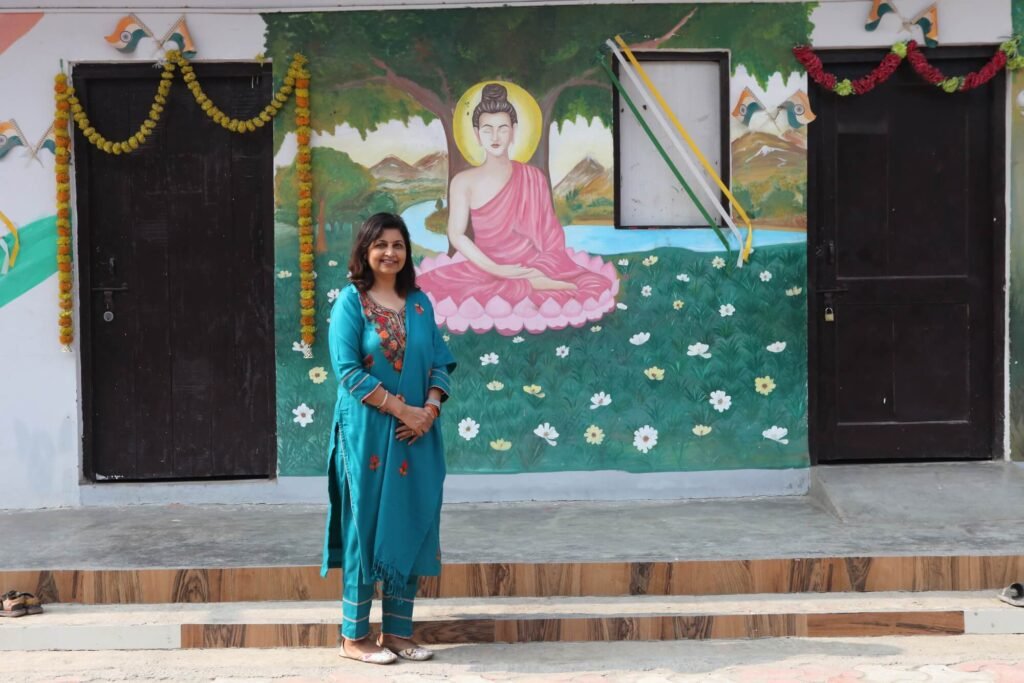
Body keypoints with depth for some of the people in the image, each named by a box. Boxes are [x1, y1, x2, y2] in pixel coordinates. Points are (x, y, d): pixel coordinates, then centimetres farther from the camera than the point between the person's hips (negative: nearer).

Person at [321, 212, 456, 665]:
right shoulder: (351, 301, -4)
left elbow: (440, 362, 9)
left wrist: (429, 410, -9)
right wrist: (402, 409, -16)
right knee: (365, 525, -1)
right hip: (367, 432, -5)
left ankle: (397, 632, 17)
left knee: (410, 527, 7)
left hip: (416, 435, 5)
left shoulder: (419, 303, 11)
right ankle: (354, 636, 8)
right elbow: (348, 369, -12)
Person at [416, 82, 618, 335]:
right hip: (487, 269, 0)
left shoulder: (533, 178, 1)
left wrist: (538, 271, -17)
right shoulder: (464, 182, -2)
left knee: (598, 285, -20)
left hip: (533, 266, 0)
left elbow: (549, 235, 2)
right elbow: (456, 235, -6)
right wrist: (495, 270, -18)